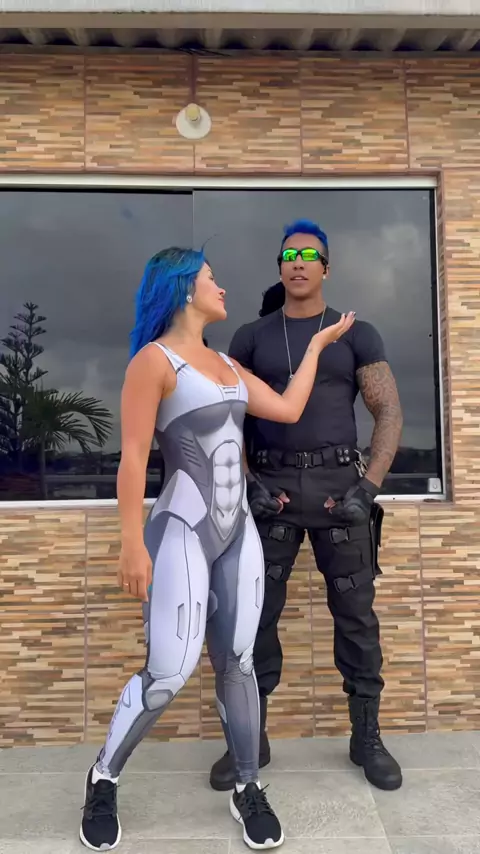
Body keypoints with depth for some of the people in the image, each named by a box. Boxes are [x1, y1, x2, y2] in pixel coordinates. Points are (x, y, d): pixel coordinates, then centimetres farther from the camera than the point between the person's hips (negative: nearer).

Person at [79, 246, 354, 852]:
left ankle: (247, 789, 28)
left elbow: (288, 410, 13)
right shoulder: (154, 360, -9)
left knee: (237, 664, 11)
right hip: (183, 532, -6)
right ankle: (103, 780, 22)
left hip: (238, 531, 7)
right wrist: (133, 545, -17)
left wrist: (317, 345, 20)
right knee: (167, 673, -4)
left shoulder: (226, 363, 14)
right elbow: (133, 457, -14)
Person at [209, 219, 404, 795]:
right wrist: (243, 484, -5)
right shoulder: (250, 337, 9)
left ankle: (366, 738, 23)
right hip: (270, 485, 1)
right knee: (256, 615, 4)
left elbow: (389, 412, 4)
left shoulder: (356, 334, 7)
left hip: (339, 482, 0)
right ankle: (251, 739, 20)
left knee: (355, 614, 5)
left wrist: (369, 485, -7)